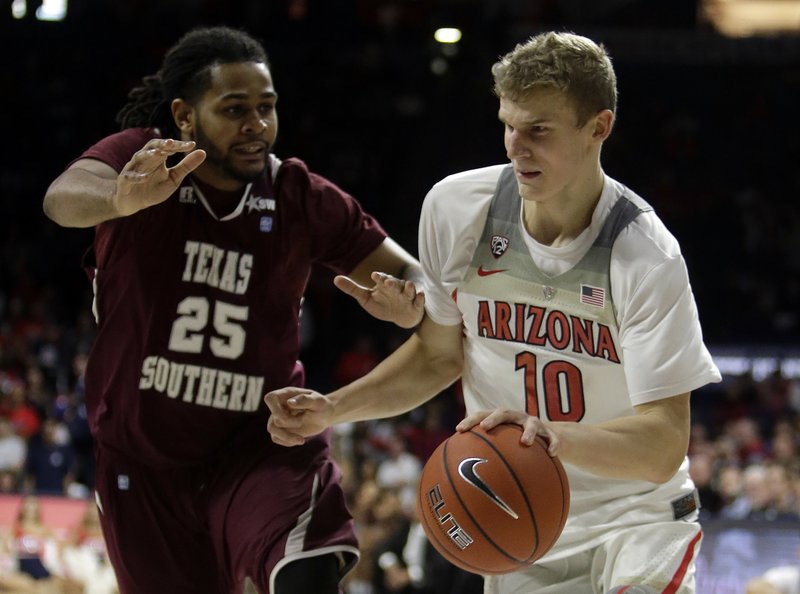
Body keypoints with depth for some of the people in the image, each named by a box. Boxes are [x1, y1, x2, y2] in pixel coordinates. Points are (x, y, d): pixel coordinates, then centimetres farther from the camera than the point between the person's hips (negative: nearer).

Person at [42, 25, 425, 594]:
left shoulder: (300, 197, -3)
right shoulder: (139, 158, -9)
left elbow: (414, 277, -2)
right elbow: (64, 197, -30)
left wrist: (406, 304, -28)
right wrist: (122, 201, -55)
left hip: (265, 441, 0)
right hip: (146, 461, 1)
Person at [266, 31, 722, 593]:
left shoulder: (646, 256, -21)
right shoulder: (455, 206, -7)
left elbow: (663, 445, -27)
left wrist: (554, 435, -44)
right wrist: (333, 409, -1)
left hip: (637, 515, -4)